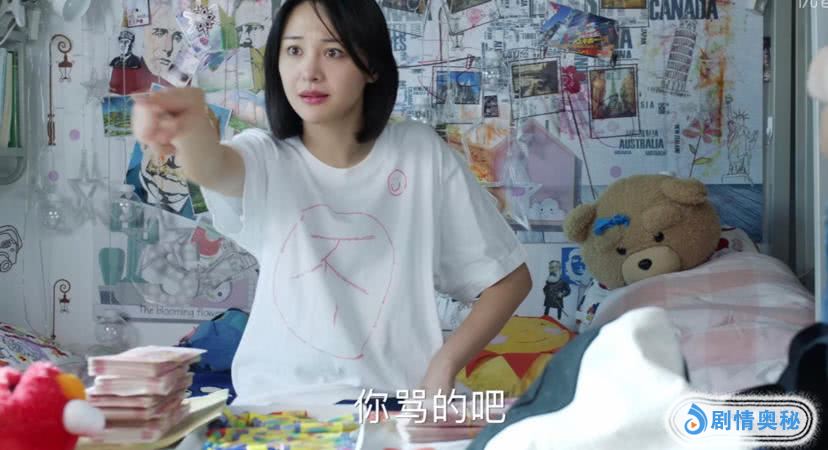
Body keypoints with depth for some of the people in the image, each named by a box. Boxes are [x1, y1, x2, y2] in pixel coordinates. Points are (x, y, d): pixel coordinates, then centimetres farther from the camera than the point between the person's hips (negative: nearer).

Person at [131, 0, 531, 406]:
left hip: (393, 403, 0)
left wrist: (444, 366, -8)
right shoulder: (265, 158, 0)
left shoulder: (421, 154, 0)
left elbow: (510, 277, 5)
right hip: (274, 405, 1)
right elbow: (210, 167, -25)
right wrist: (191, 126, -49)